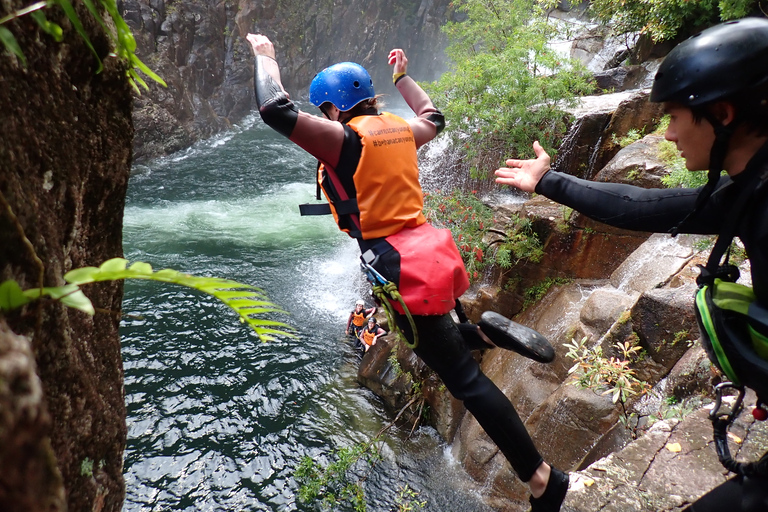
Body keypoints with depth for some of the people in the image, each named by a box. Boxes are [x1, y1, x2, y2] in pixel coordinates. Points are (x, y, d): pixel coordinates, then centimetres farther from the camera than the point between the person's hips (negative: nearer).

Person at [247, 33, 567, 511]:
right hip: (430, 251, 8)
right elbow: (434, 118, 33)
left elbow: (276, 110, -16)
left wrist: (266, 55, 2)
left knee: (467, 380, 0)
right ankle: (481, 331, 12)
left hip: (404, 269, -8)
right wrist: (402, 76, 44)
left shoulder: (343, 139, -10)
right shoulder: (399, 130, 11)